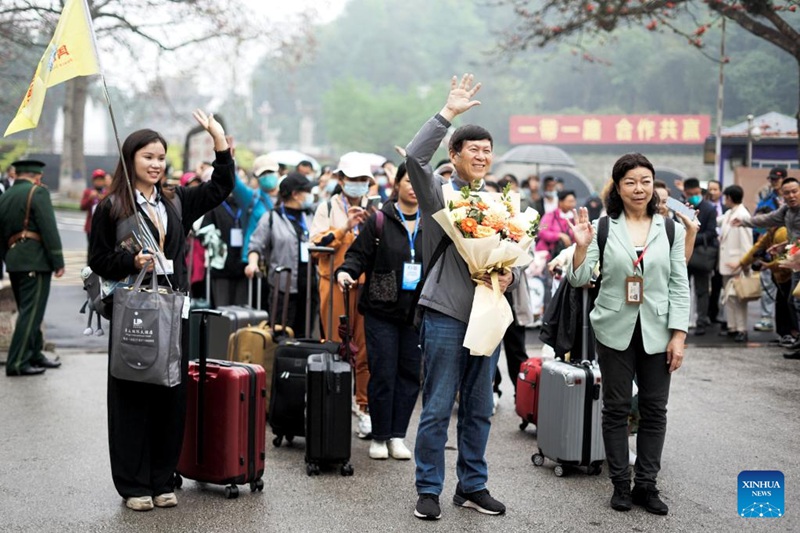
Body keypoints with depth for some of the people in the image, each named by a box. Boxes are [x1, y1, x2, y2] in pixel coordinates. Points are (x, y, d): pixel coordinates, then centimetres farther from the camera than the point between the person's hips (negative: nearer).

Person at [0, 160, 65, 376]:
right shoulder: (38, 192, -8)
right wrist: (58, 261, -11)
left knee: (28, 311, 17)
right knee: (31, 312, -6)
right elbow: (49, 229, -14)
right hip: (35, 261, -8)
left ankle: (35, 355, 26)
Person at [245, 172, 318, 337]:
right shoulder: (271, 218, 4)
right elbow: (256, 245, 0)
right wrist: (253, 262, -19)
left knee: (304, 335, 7)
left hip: (309, 285, 5)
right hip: (283, 286, -5)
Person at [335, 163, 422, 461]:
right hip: (382, 310, -3)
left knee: (410, 373, 4)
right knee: (383, 373, -2)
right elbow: (359, 254, -1)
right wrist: (345, 271, -20)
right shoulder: (380, 222, 0)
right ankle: (379, 436, 11)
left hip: (418, 311, 3)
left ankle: (397, 436, 14)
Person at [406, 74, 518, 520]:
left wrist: (510, 277, -6)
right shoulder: (437, 192, -1)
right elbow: (415, 156, -21)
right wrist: (449, 112, -19)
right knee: (438, 408, -1)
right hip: (446, 314, -5)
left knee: (479, 409, 12)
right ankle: (429, 490, 9)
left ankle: (473, 486, 24)